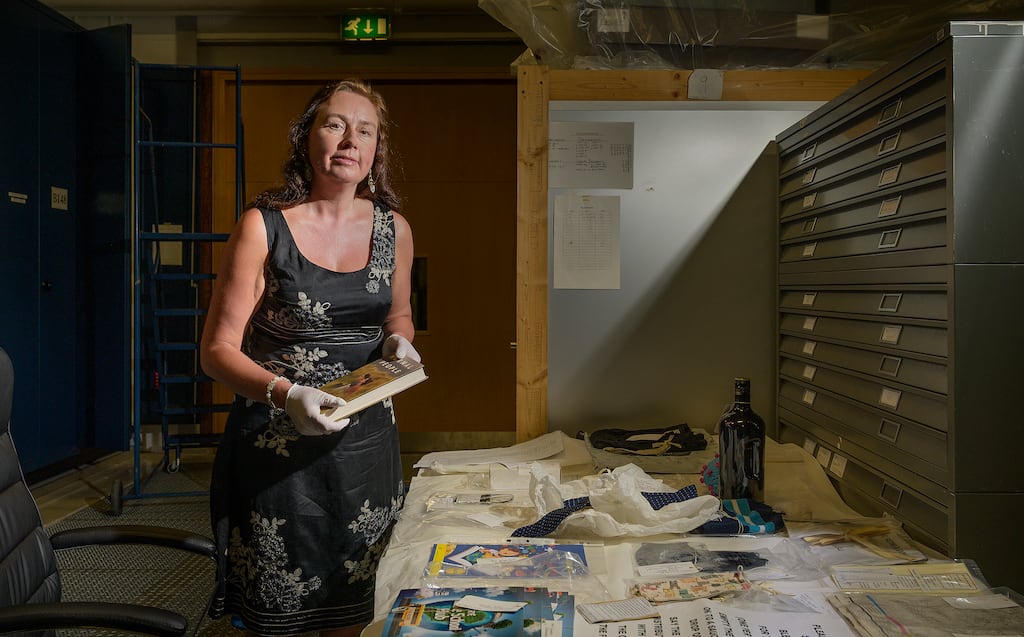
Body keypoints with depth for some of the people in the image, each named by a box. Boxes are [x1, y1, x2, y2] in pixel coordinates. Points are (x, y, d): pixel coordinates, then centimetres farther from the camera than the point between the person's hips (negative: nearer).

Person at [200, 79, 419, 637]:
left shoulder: (393, 229, 3)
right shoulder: (263, 227, -9)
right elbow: (217, 349, -9)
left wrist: (398, 340, -3)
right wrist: (285, 393, -26)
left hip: (367, 438, 4)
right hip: (276, 442, -3)